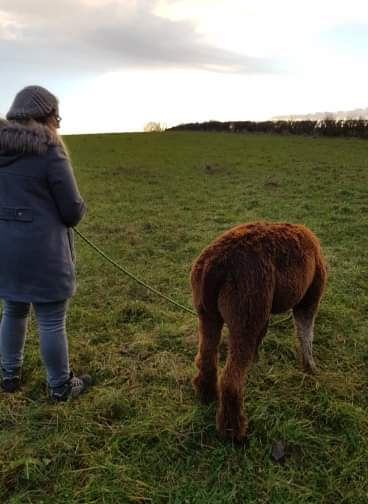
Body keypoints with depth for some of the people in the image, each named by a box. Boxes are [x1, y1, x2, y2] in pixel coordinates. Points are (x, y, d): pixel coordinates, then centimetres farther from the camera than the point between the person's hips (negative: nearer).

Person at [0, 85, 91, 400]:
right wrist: (78, 207, 9)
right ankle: (60, 385, 23)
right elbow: (73, 211, -11)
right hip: (41, 250, -7)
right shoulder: (49, 151, -13)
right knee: (52, 321, 7)